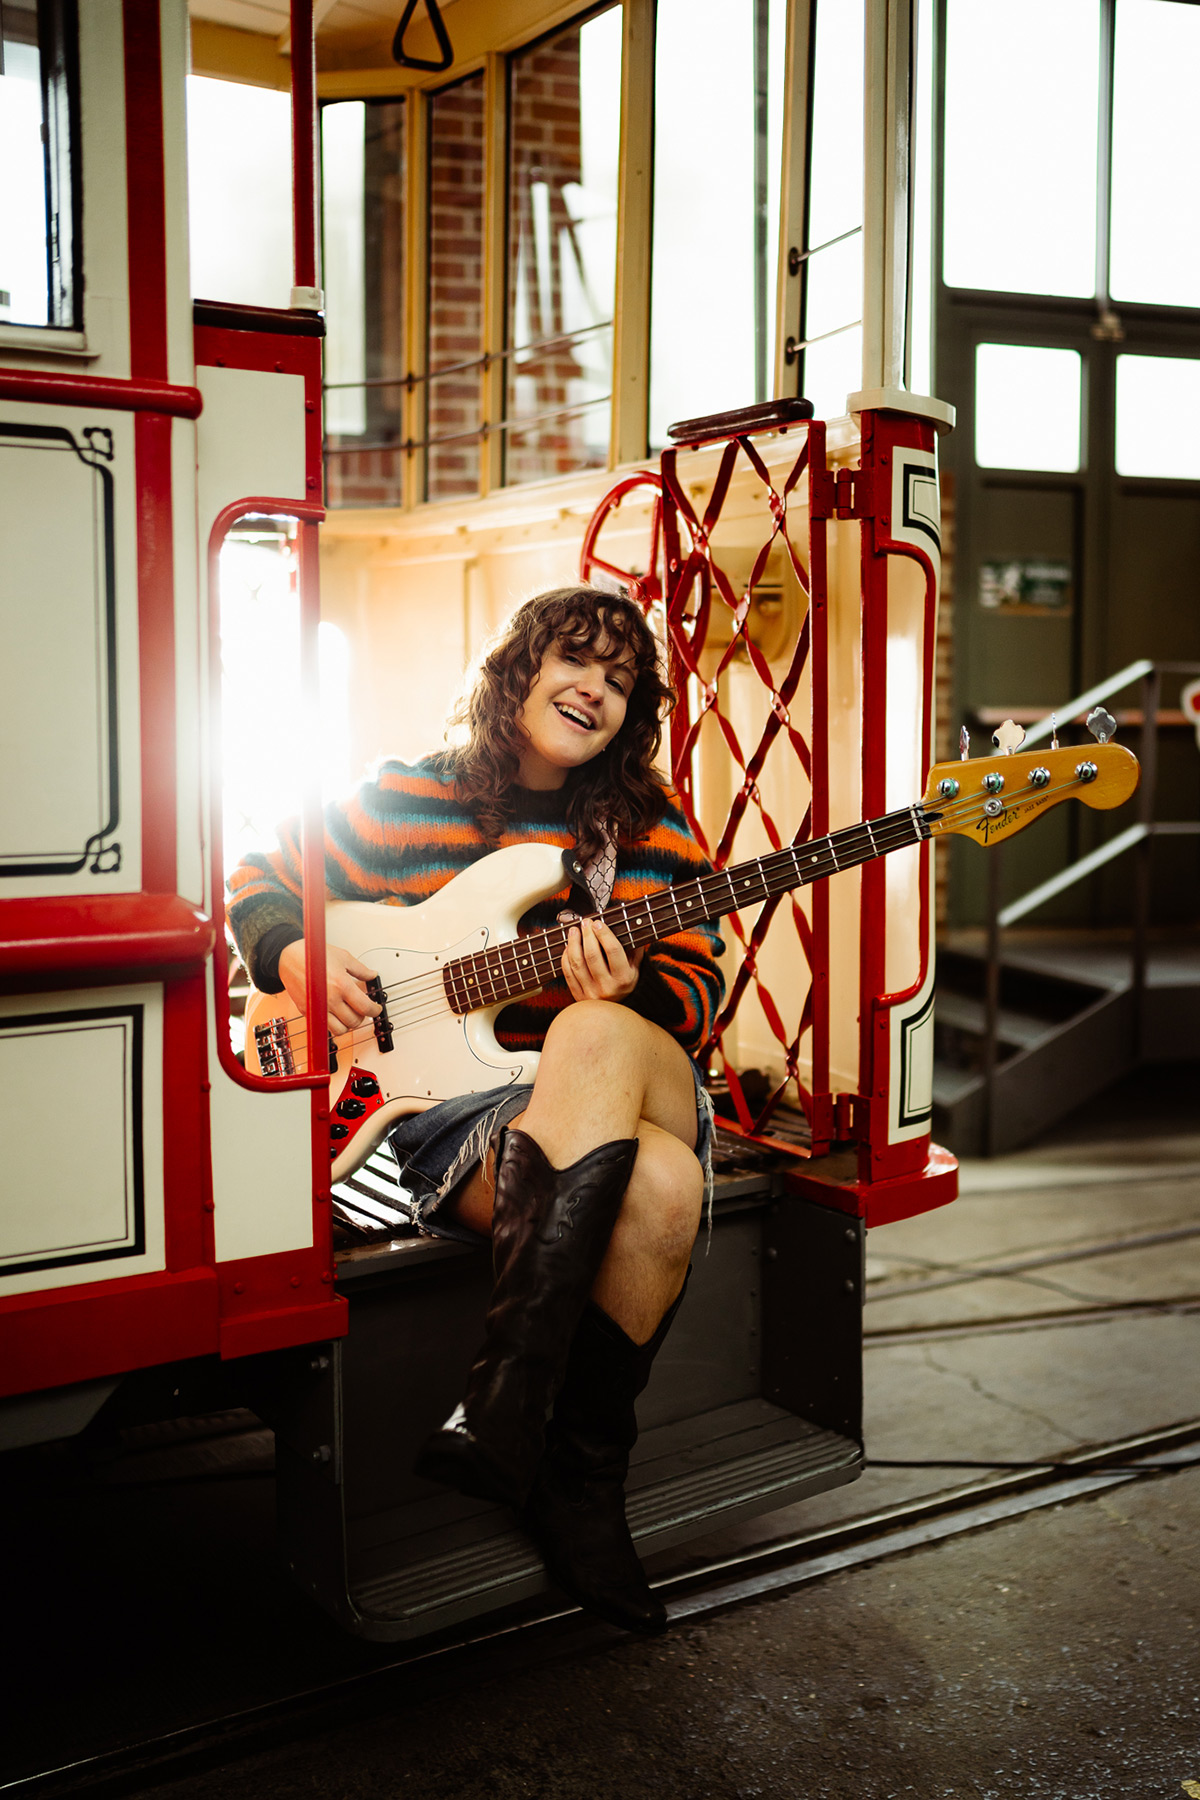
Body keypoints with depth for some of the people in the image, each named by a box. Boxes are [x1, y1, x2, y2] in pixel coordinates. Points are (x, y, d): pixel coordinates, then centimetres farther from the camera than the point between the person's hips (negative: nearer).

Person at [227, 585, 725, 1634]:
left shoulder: (651, 829, 12)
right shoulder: (408, 803, 7)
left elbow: (699, 987, 9)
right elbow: (261, 881, 18)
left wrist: (631, 994, -15)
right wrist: (296, 958, -4)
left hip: (644, 1100, 3)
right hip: (455, 1122, -2)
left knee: (621, 1083, -38)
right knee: (659, 1187, -35)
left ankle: (542, 1442, -27)